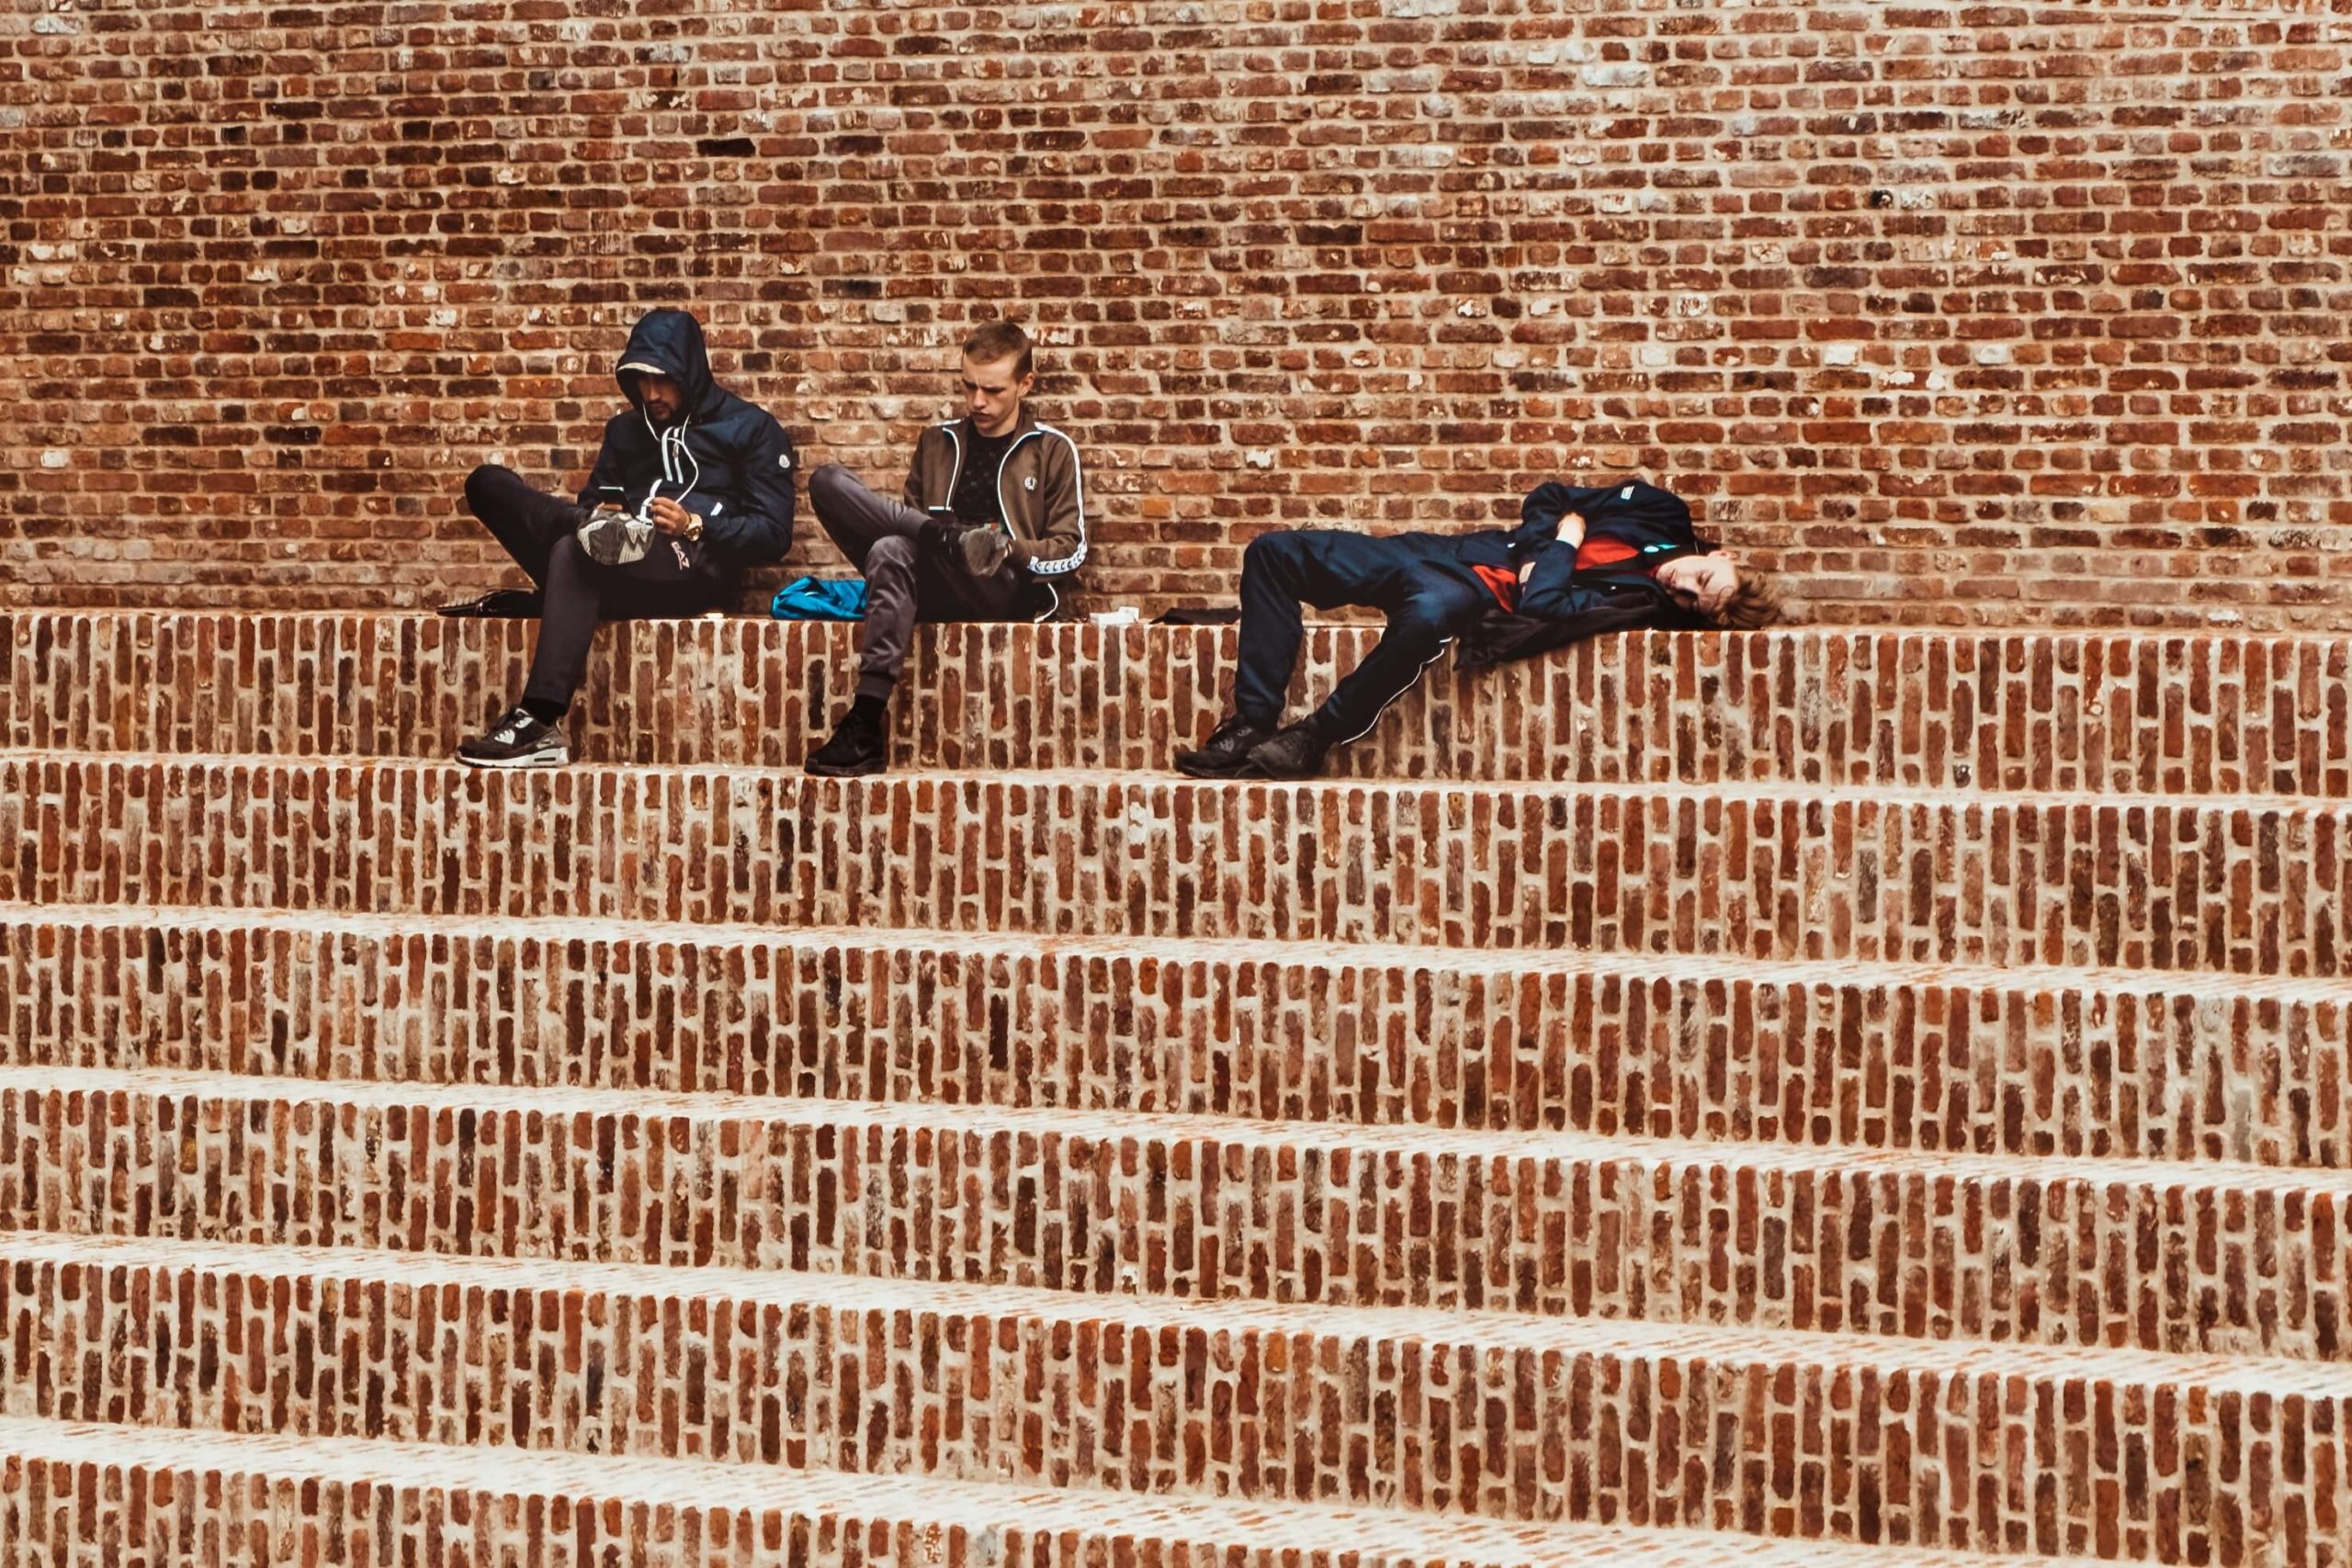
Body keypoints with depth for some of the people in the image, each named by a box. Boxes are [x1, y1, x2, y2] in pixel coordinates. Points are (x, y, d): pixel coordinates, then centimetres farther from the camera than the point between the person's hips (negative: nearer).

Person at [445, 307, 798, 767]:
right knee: (488, 483, -9)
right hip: (624, 562, 6)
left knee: (574, 552, -38)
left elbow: (774, 533, 2)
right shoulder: (626, 430, 27)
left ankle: (539, 724, -47)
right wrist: (600, 516, 0)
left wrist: (695, 527, -12)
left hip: (692, 570, -6)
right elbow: (595, 496, 25)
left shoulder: (752, 428, 10)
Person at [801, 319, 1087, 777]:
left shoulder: (1053, 451, 14)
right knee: (828, 481, -15)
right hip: (935, 591, 4)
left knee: (890, 549, -37)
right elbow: (907, 520, 21)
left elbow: (1071, 551, 8)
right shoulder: (937, 443, 25)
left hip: (1007, 592, -4)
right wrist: (949, 539, -3)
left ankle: (866, 724, -46)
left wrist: (1011, 549, -11)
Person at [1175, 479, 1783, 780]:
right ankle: (1252, 722, -8)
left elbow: (1540, 606, -29)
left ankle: (1310, 741, -29)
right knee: (1274, 552, -2)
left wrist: (1565, 545, -14)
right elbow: (1549, 497, 13)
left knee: (1435, 609, -47)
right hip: (1444, 551, 8)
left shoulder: (1644, 602, -16)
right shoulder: (1662, 514, 1)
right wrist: (1534, 549, -5)